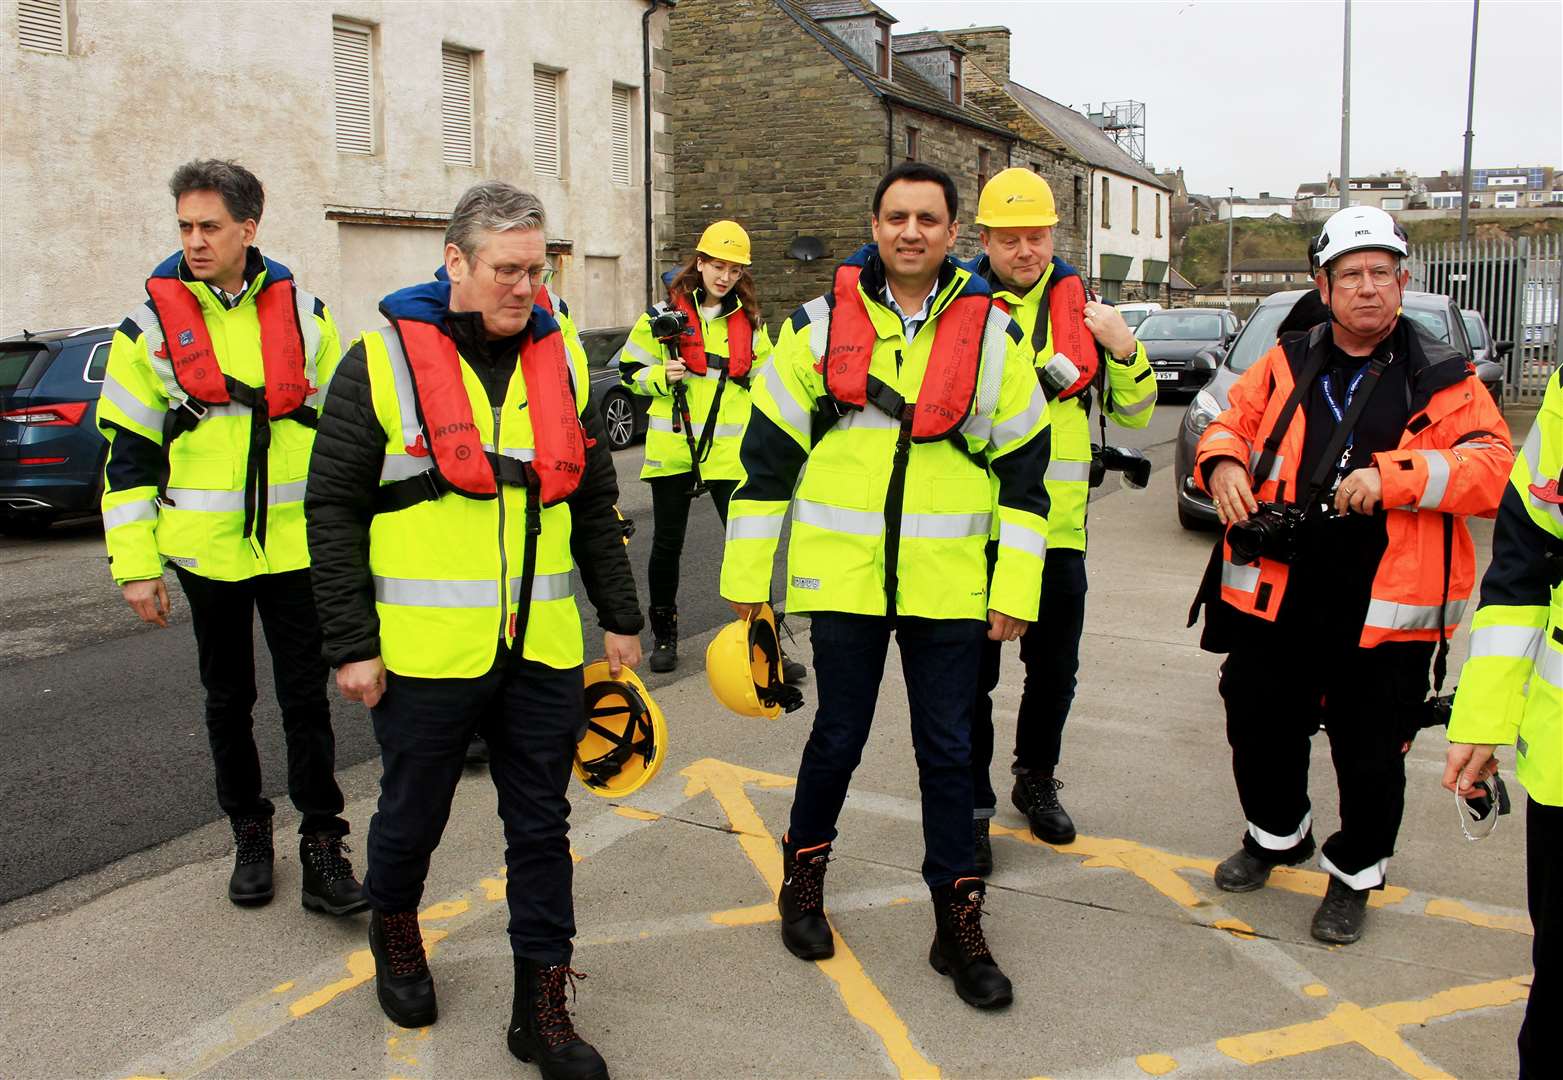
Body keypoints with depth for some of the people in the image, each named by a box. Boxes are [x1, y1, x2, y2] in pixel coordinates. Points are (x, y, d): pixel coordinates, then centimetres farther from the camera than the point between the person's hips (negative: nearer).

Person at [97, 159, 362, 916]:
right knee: (228, 699, 13)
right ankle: (249, 834, 29)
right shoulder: (151, 326, -2)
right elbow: (127, 453, -1)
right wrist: (135, 563, -5)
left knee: (306, 697, 1)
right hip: (205, 548, 0)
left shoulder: (302, 313, 2)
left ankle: (322, 846, 11)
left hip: (295, 543, 0)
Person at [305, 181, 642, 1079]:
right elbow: (335, 509, -5)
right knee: (413, 816, 15)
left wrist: (621, 618, 11)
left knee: (542, 827, 9)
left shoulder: (563, 355, 7)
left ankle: (543, 1005, 22)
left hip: (544, 649, 3)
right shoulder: (382, 359, -6)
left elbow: (595, 501, 12)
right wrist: (352, 645, -7)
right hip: (426, 651, -3)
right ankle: (393, 929, 45)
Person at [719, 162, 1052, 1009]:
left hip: (949, 585, 1)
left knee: (948, 750, 8)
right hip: (843, 578, -1)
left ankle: (957, 925, 22)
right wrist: (747, 576, 4)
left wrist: (1014, 590, 0)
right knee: (838, 740, 9)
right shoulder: (819, 326, 1)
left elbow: (1024, 469, 5)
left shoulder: (992, 334, 3)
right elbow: (768, 455, 4)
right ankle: (804, 872, 35)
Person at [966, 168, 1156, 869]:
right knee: (973, 675, 4)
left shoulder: (1082, 307, 6)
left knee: (1055, 667, 17)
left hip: (1058, 525, 4)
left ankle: (1036, 780, 38)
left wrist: (1126, 352, -8)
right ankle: (970, 806, 19)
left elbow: (1133, 415, 10)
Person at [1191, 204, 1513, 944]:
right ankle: (1276, 835, 44)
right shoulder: (1285, 365, 8)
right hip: (1273, 597, 3)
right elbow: (1229, 424, 15)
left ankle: (1354, 875, 34)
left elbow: (1492, 467, -9)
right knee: (1259, 731, 16)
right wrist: (1223, 463, -10)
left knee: (1370, 758, 9)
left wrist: (1393, 477, -24)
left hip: (1383, 612, -2)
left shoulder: (1443, 381, 0)